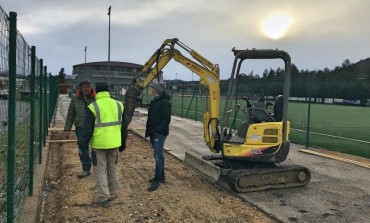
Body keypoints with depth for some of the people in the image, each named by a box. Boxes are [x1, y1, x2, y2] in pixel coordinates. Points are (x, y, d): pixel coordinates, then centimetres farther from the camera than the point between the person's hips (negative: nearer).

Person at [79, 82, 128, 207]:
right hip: (114, 144, 5)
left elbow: (87, 129, -9)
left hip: (99, 145, -4)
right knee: (112, 169, 19)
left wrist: (84, 145, 0)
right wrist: (123, 142, 19)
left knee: (100, 171, 6)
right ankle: (112, 194, 29)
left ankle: (104, 198, 6)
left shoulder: (93, 107, -9)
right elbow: (124, 126, 10)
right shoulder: (118, 105, 5)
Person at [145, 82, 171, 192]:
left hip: (159, 133, -10)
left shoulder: (165, 102, -13)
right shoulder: (155, 102, 17)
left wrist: (158, 130, -24)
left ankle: (157, 180, -7)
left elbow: (166, 119, -21)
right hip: (153, 133, 10)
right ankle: (161, 176, 24)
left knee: (158, 155, -10)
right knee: (158, 155, 14)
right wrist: (149, 130, 16)